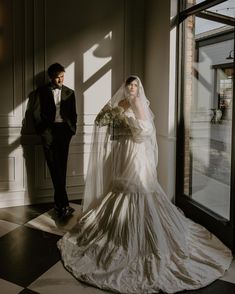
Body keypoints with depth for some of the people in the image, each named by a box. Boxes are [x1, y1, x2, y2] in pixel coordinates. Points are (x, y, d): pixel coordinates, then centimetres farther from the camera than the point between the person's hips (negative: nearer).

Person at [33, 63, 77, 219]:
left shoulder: (69, 92, 15)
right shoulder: (41, 91, 8)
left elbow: (73, 113, 16)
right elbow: (36, 113, 5)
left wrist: (72, 129, 4)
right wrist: (42, 130, -3)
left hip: (64, 130, 2)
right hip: (49, 130, -2)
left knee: (61, 166, 2)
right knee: (55, 167, -10)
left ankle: (59, 203, 11)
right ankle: (63, 204, -13)